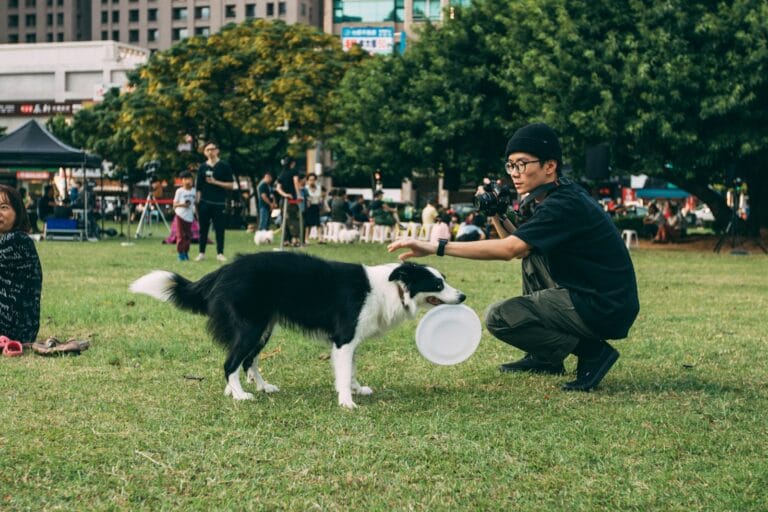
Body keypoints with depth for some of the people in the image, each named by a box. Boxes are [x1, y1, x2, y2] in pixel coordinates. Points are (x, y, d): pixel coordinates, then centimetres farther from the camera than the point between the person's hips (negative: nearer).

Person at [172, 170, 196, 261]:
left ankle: (186, 253, 18)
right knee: (180, 236, -3)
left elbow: (195, 203, 15)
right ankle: (180, 253, 3)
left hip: (189, 216, 4)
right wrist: (182, 204, -22)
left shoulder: (194, 191, 6)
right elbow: (175, 204, -4)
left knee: (188, 235, 7)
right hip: (180, 216, -4)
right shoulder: (179, 191, -5)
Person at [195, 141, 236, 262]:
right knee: (203, 228, 5)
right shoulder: (202, 167, 8)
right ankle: (201, 253, 13)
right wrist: (197, 203, 3)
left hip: (219, 203, -2)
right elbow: (198, 188, 10)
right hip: (204, 203, 2)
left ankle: (220, 253, 9)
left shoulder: (224, 166, 1)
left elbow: (231, 185, -1)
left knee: (220, 229, 0)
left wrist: (215, 182, -11)